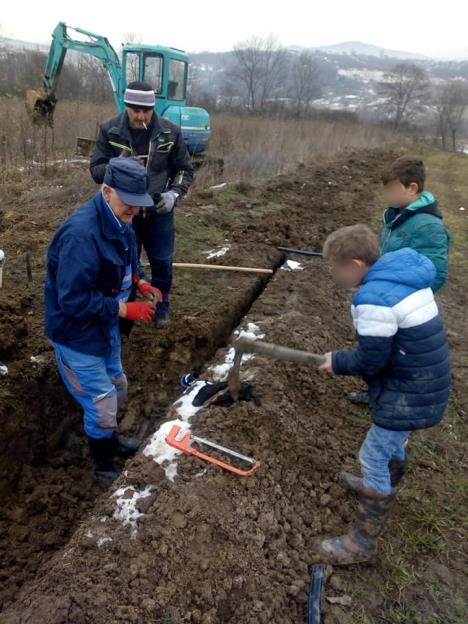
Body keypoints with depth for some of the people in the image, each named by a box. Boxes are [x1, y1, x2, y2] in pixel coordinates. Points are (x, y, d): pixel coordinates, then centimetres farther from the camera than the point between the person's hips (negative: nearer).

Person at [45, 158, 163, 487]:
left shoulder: (119, 220, -3)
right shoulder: (81, 233, -32)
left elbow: (128, 259, 15)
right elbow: (73, 300, -32)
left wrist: (141, 281, -4)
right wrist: (123, 309, -26)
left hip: (106, 324, 9)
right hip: (78, 333, -9)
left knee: (117, 387, 25)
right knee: (102, 404, 4)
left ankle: (110, 439, 53)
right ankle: (104, 467, 30)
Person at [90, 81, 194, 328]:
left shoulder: (170, 132, -8)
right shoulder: (109, 130, -9)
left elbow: (185, 169, 0)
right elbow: (96, 169, -8)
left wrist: (174, 193, -17)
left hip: (159, 212, 1)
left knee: (162, 263, 11)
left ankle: (161, 307, 34)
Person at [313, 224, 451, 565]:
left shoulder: (374, 297, -26)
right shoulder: (407, 275, 4)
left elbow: (371, 359, -21)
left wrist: (337, 362, -3)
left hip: (408, 394, -9)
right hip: (427, 382, 9)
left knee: (374, 460, 3)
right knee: (393, 443, 30)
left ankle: (362, 543, 17)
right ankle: (380, 486, 56)